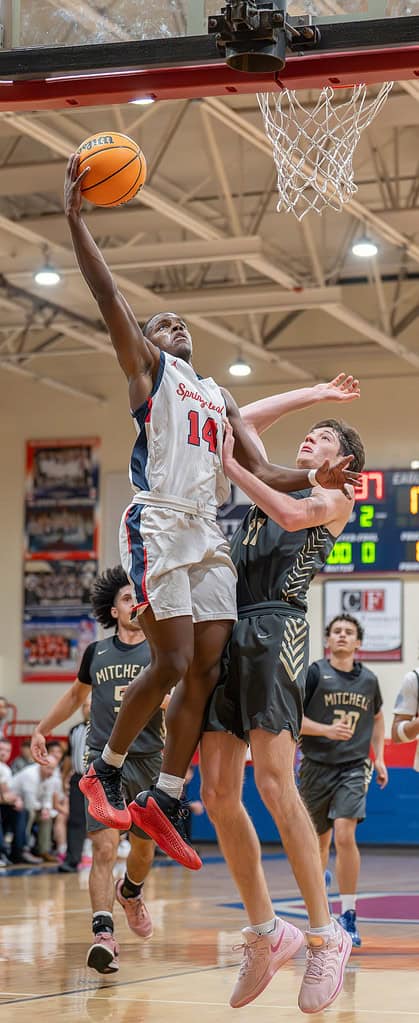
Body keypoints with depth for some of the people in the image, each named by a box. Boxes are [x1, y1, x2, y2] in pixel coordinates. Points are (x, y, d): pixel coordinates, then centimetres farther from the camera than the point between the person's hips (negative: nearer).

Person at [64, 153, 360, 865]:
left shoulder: (220, 398, 27)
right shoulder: (147, 367, 10)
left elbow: (262, 473, 25)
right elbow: (107, 296, -4)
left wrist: (316, 478, 6)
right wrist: (74, 218, -15)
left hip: (209, 534, 7)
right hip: (158, 525, -6)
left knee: (205, 671, 0)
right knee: (172, 663, -14)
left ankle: (163, 800, 6)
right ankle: (104, 773, 3)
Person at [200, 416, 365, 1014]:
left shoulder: (337, 497, 10)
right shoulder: (272, 484, 28)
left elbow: (293, 515, -11)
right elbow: (236, 428, 34)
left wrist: (229, 464, -6)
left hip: (276, 630, -6)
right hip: (226, 631, 7)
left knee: (275, 785, -18)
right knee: (218, 794, -1)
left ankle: (325, 936, -12)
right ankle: (266, 932, 8)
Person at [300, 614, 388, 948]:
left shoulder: (368, 680, 7)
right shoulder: (315, 673, -3)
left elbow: (377, 718, 24)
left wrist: (379, 758, 17)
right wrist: (327, 730, -20)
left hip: (353, 768, 0)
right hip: (317, 766, 0)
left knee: (345, 835, -19)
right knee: (320, 841, 11)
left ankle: (349, 917, -13)